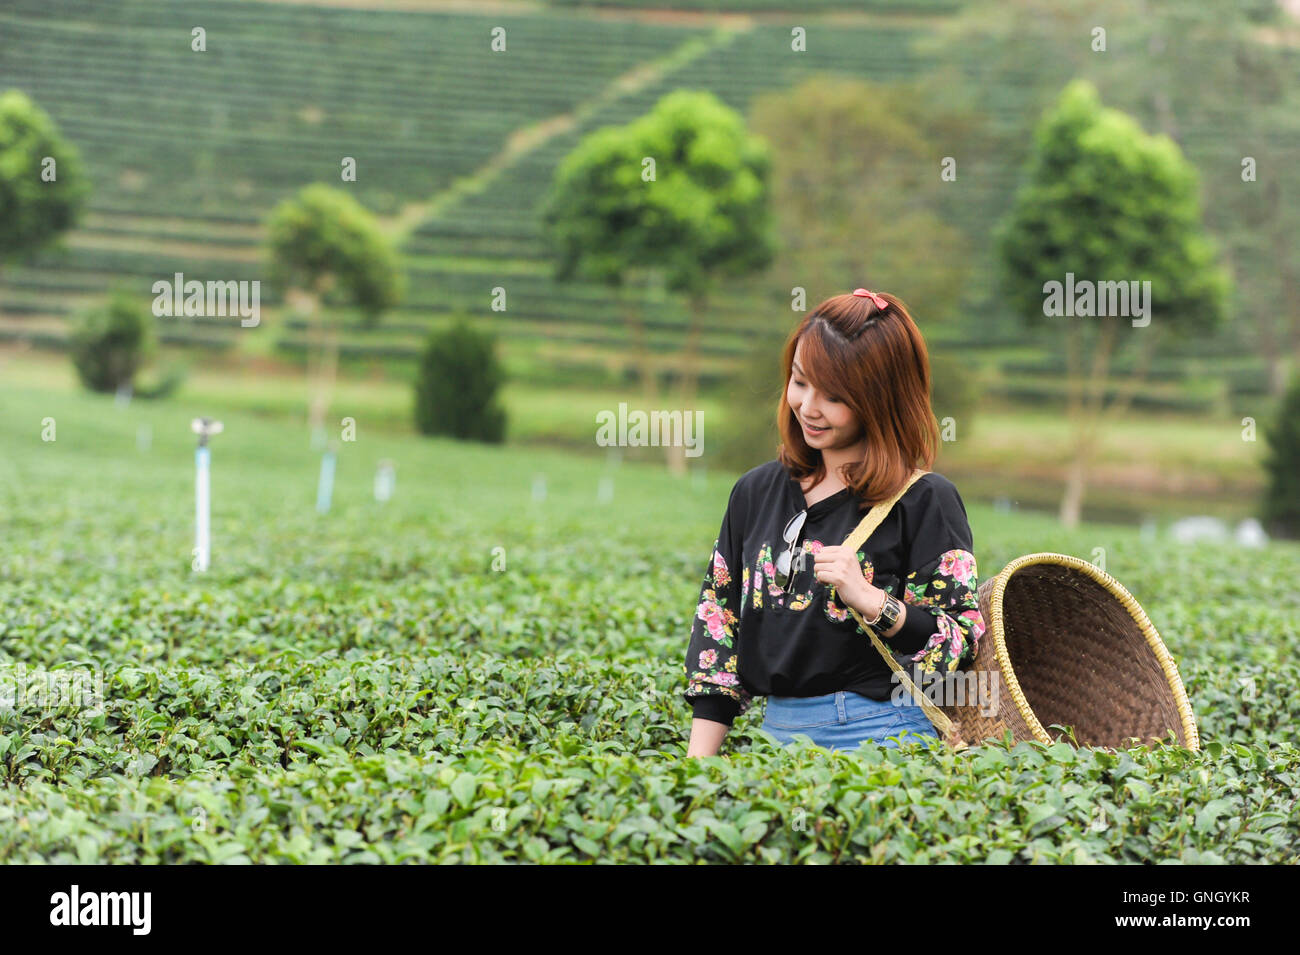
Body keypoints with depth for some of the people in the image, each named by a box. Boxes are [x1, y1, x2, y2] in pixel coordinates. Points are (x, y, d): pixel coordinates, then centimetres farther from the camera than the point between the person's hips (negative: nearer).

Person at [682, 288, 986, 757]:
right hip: (778, 732, 5)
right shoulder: (755, 492, 13)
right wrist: (697, 765, 6)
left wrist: (870, 599, -18)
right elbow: (719, 620, 13)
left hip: (884, 736, -5)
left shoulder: (925, 502, -2)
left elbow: (964, 642, -3)